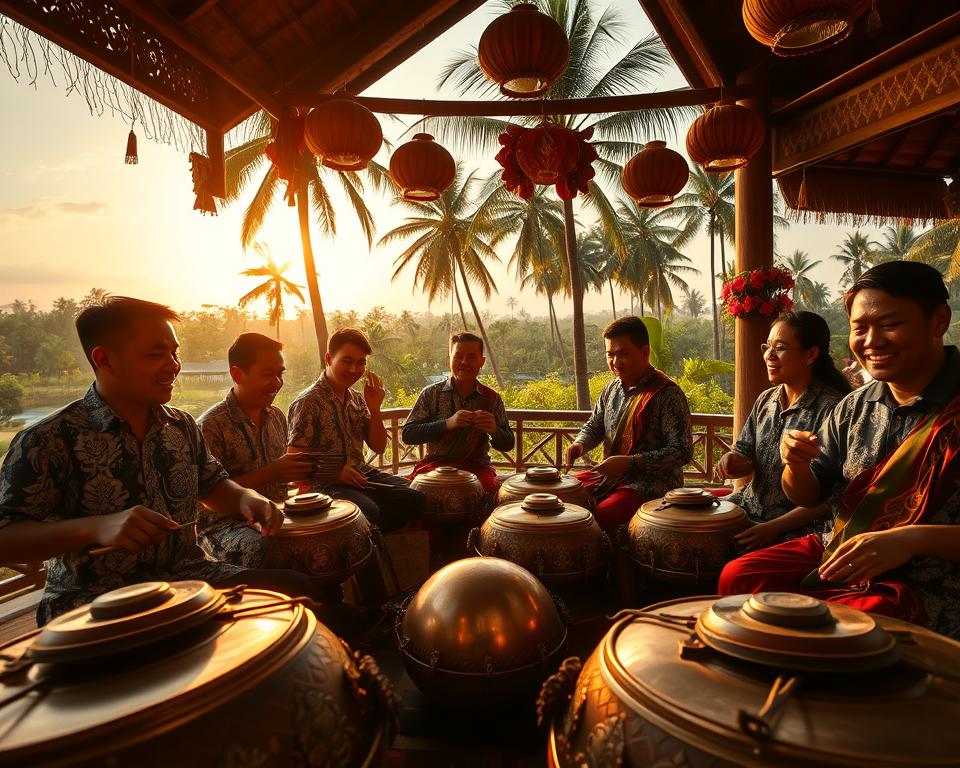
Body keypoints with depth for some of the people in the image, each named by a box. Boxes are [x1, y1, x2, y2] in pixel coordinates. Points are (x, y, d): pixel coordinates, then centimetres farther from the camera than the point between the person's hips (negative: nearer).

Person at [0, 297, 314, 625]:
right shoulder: (48, 440, -11)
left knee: (295, 586, -13)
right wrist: (95, 528, -32)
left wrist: (246, 498, -6)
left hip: (187, 575, 6)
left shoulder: (182, 426, 7)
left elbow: (212, 487, 17)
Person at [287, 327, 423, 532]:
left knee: (413, 497, -12)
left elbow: (378, 447, 12)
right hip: (325, 483, -7)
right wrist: (335, 473, -18)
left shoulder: (357, 399, 12)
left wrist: (374, 409, -2)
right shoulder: (308, 402, -9)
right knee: (370, 512, -34)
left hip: (361, 474, 7)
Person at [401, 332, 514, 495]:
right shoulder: (431, 394, 1)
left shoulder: (492, 399, 5)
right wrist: (448, 423, -21)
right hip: (436, 463, 0)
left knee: (490, 488, -31)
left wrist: (494, 431, -16)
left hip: (476, 465, 1)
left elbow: (507, 444, 8)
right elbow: (407, 435, -8)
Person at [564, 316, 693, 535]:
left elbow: (681, 451, -17)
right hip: (610, 476, 7)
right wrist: (580, 444, -1)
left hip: (652, 483, -7)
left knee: (600, 516, -31)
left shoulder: (667, 394, -13)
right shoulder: (612, 389, 9)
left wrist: (630, 463, -23)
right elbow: (594, 426, 22)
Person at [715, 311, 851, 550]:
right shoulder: (765, 400, 7)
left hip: (798, 528, -6)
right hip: (750, 507, 7)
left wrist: (773, 528, -19)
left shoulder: (831, 409, -15)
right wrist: (732, 462, -10)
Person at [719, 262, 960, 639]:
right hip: (835, 554, 6)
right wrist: (797, 465, -12)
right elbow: (806, 497, 9)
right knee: (737, 578, -9)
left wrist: (913, 538, -30)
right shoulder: (853, 409, 5)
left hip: (922, 587, -5)